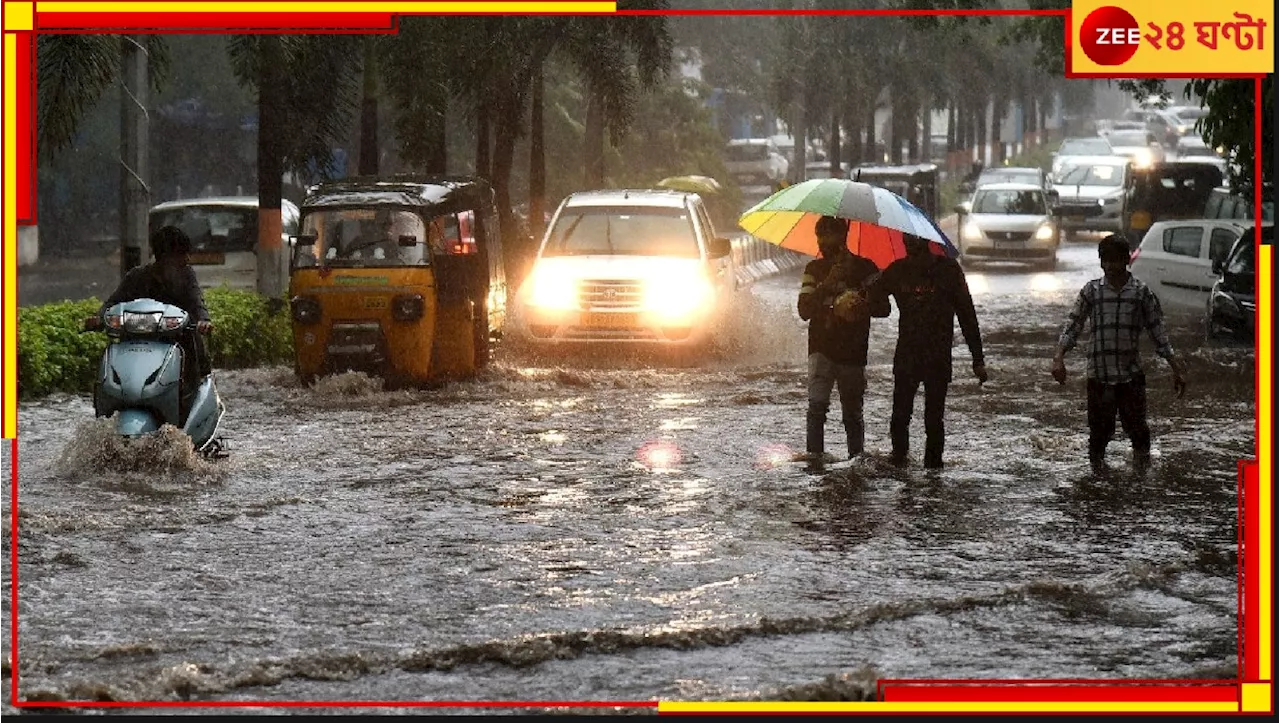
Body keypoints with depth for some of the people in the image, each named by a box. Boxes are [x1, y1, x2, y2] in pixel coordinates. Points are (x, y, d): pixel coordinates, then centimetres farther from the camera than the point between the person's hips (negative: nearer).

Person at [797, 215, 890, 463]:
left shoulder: (864, 268, 1)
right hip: (822, 349, 0)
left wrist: (859, 307, -21)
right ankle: (814, 454, -23)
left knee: (852, 413, 7)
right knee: (817, 403, -19)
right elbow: (804, 310, -2)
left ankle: (856, 457, 20)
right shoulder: (814, 269, 8)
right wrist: (827, 285, -16)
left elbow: (883, 308, -1)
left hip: (853, 352, 0)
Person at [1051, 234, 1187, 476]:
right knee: (1100, 430, 4)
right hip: (1099, 375, 1)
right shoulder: (1092, 291, 3)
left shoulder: (1141, 293, 1)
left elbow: (1159, 334, 5)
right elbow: (1073, 325, 0)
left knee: (1136, 426, 1)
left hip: (1131, 375, -1)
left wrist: (1177, 371, 3)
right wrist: (1059, 358, -15)